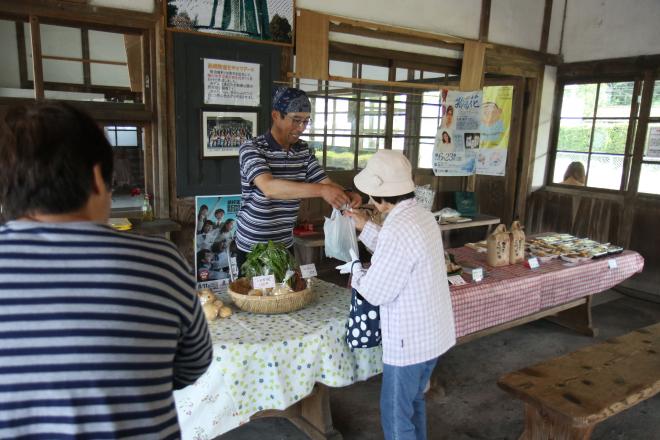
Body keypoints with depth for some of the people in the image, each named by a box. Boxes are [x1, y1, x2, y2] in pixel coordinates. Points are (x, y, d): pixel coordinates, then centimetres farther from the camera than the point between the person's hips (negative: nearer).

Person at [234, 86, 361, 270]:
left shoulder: (304, 150, 1)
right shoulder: (251, 149, -18)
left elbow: (326, 183, 0)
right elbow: (269, 188, -34)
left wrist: (347, 195, -23)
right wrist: (321, 190, -43)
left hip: (285, 245, 5)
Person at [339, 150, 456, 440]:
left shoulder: (397, 230, -28)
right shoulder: (422, 216, 2)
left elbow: (375, 292, -22)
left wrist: (355, 271, -3)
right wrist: (365, 227, 17)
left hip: (409, 340, -9)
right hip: (432, 333, 9)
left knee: (395, 413, 11)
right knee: (414, 403, 27)